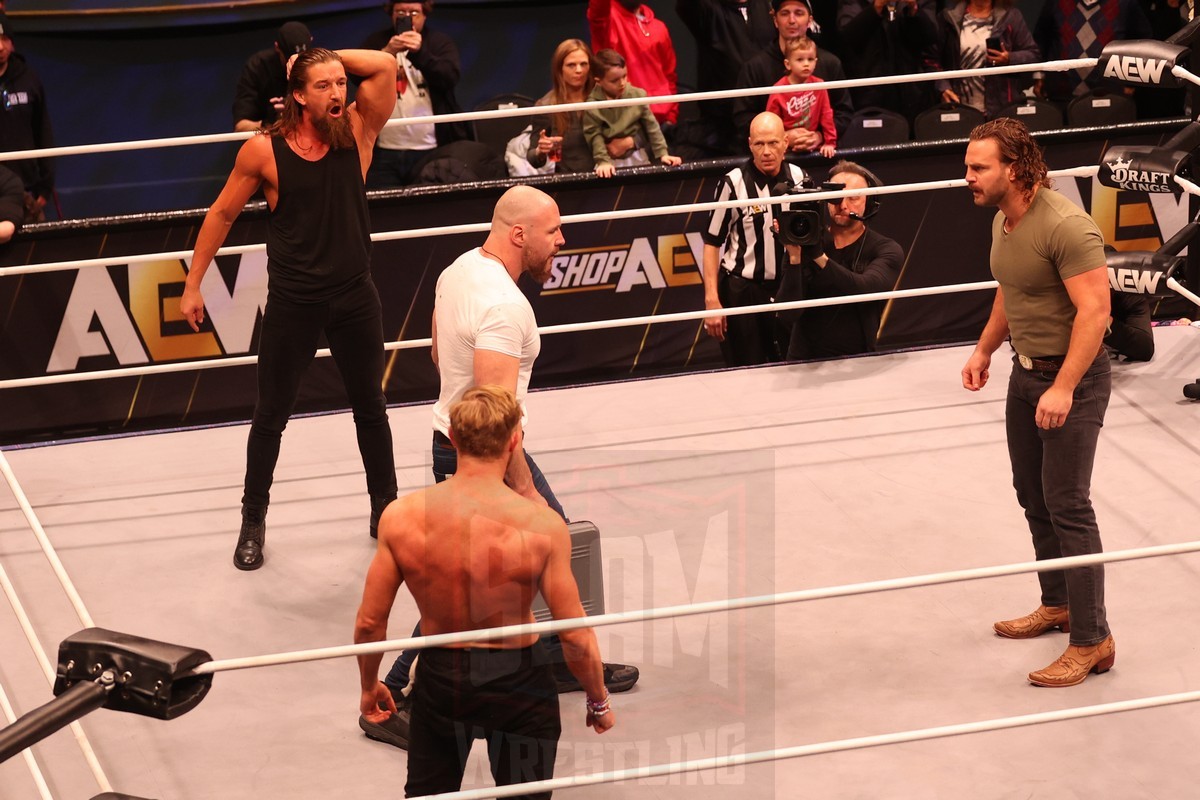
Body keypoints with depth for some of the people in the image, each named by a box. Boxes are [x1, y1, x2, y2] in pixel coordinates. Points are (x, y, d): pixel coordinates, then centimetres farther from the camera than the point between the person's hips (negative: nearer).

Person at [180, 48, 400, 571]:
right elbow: (222, 214, -1)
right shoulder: (264, 149, -12)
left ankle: (385, 507, 33)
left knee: (370, 409, 17)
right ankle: (253, 521, 23)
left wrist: (329, 57, -10)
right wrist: (193, 286, 1)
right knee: (271, 416, 8)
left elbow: (384, 67, -19)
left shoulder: (357, 130, -7)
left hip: (354, 296, 2)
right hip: (292, 302, -2)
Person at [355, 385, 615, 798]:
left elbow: (369, 623, -4)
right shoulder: (541, 525, -21)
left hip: (439, 676, 2)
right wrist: (599, 702, 5)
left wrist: (369, 686, 15)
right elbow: (576, 638, -14)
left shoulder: (402, 516, -14)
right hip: (517, 681, -2)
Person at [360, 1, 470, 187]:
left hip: (431, 150, -1)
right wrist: (387, 53, -19)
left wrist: (419, 52, -23)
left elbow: (450, 78, -8)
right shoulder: (376, 42, 12)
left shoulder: (440, 42, 9)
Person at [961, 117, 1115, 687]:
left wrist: (1064, 388, -31)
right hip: (1025, 372, 9)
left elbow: (1094, 310, -28)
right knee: (1033, 496, 18)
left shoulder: (1066, 227, -25)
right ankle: (1058, 605, 35)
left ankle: (1091, 641, -2)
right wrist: (984, 349, 21)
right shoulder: (1003, 221, 5)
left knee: (1067, 506, -8)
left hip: (1073, 379, -9)